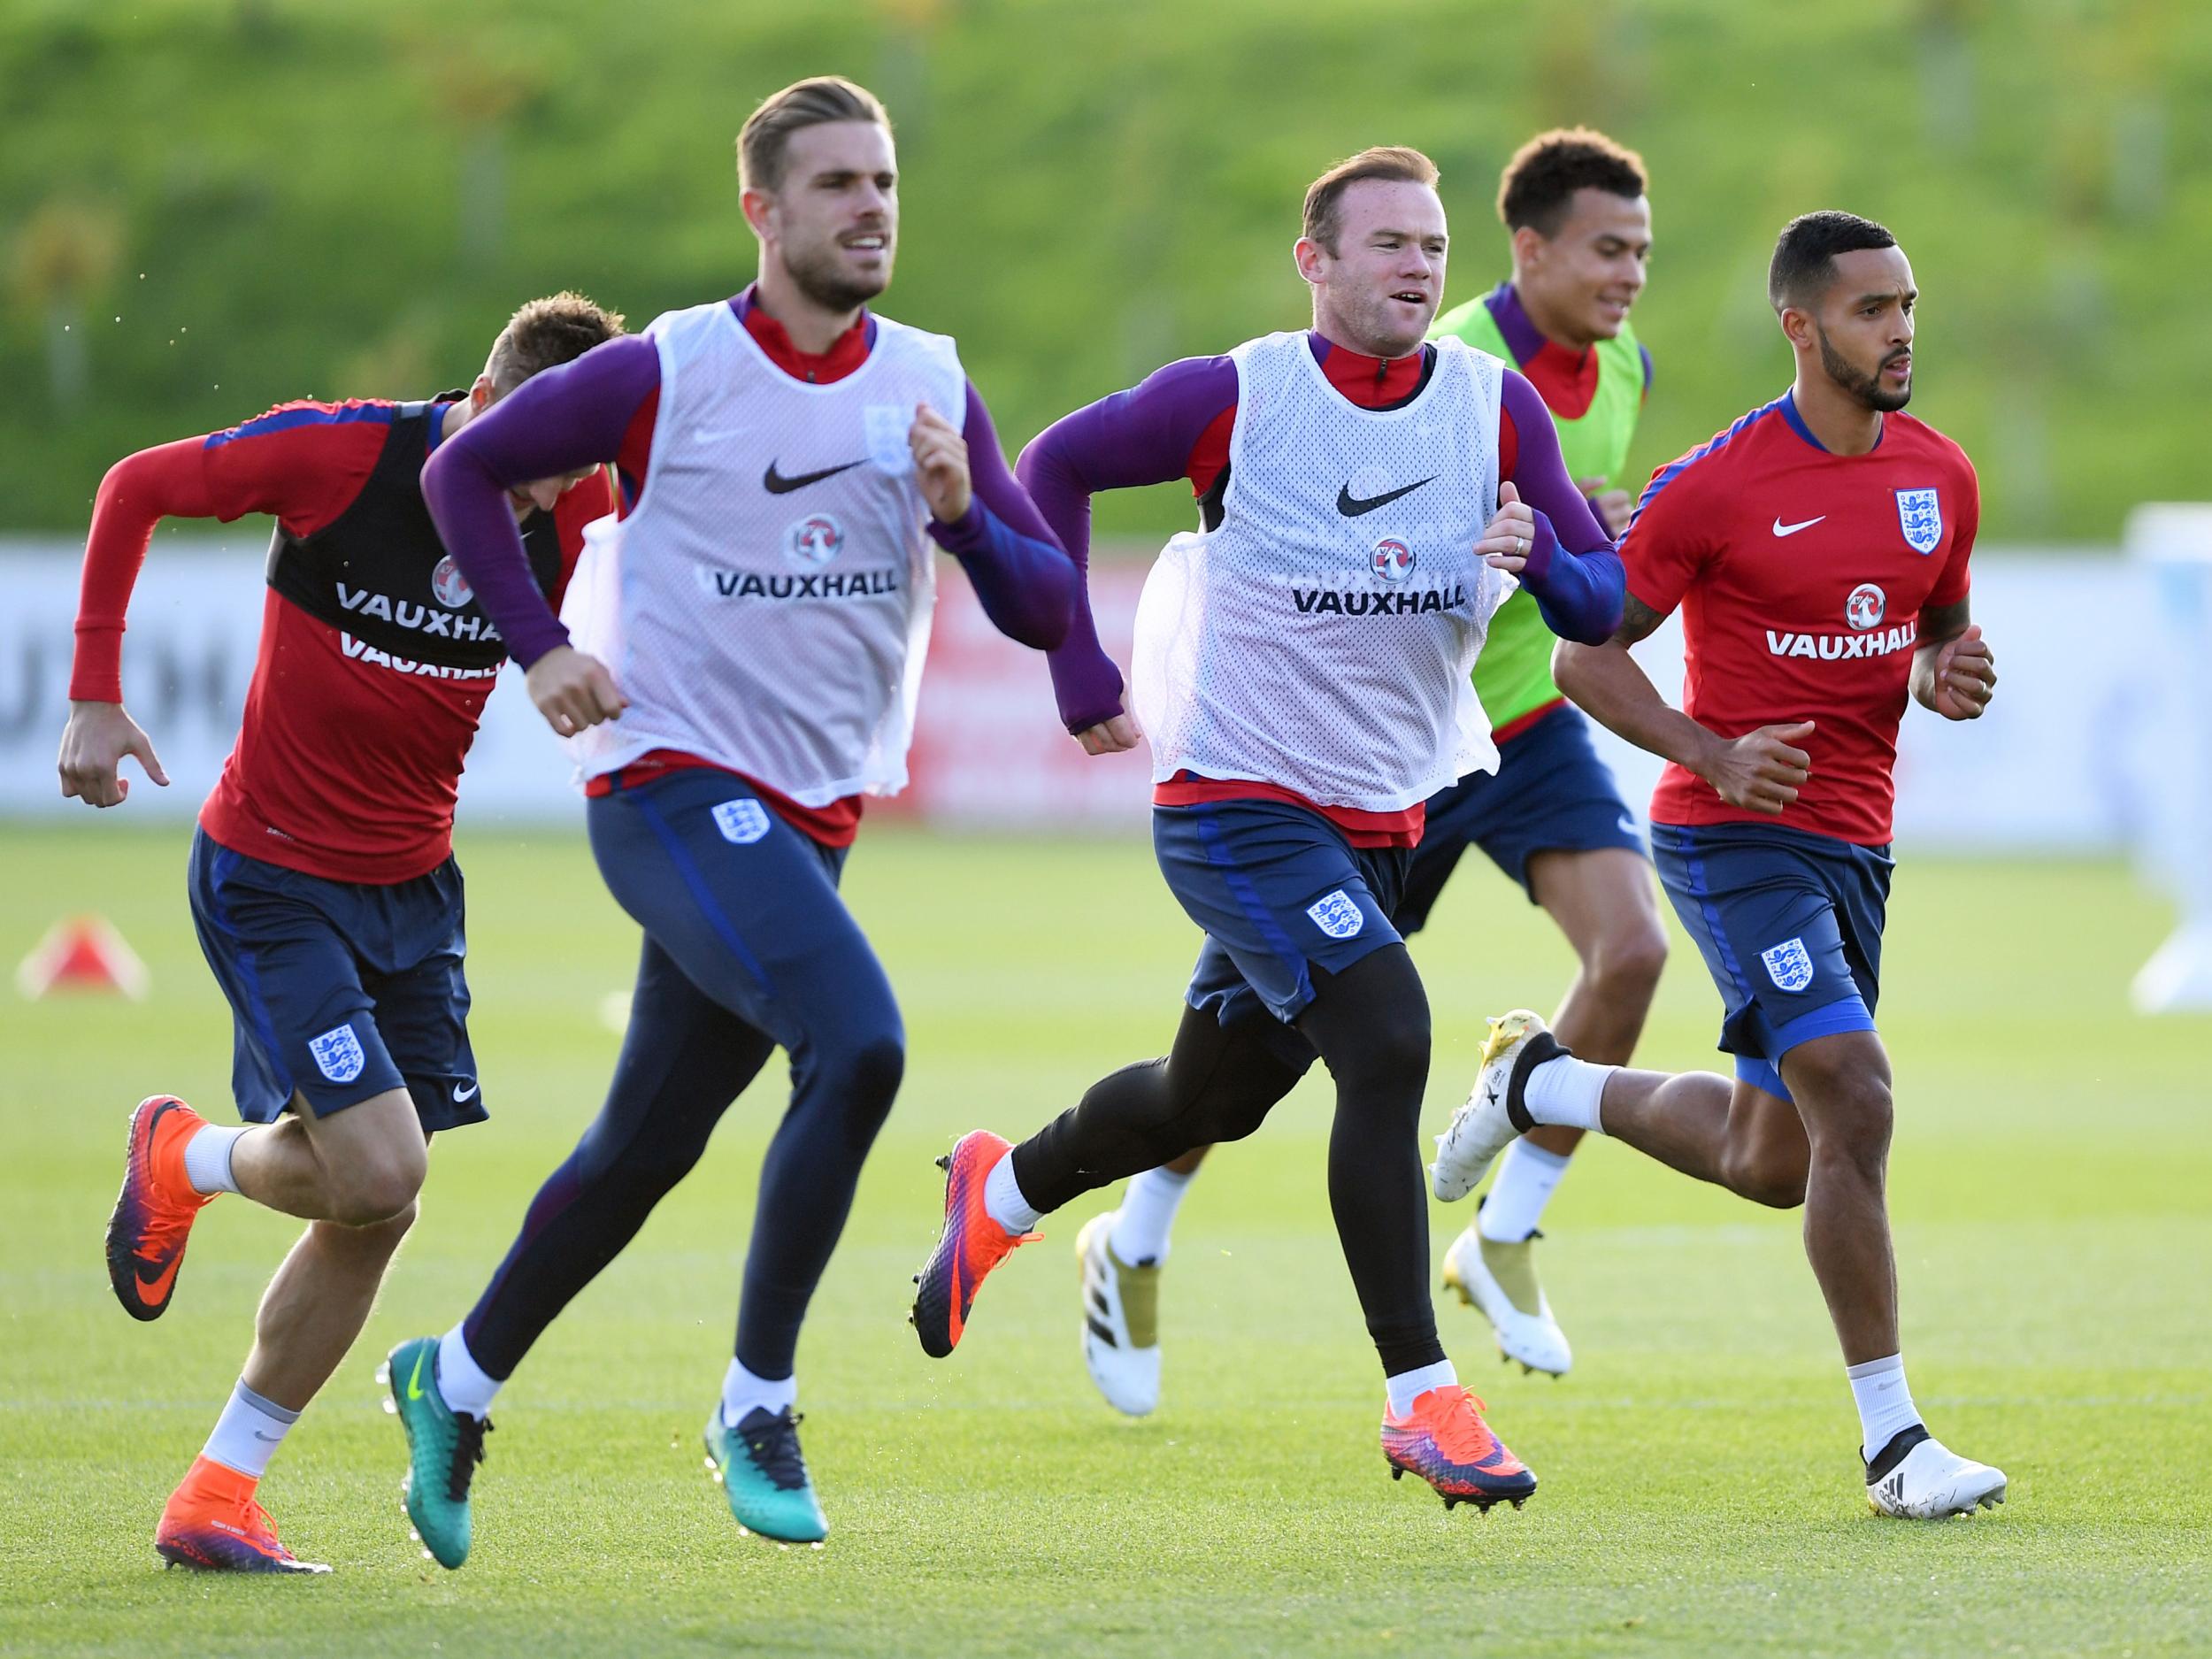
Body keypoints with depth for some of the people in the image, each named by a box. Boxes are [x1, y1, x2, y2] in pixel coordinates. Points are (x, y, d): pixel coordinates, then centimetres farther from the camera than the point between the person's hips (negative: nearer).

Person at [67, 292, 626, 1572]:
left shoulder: (570, 516, -7)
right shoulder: (340, 454, -18)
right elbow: (136, 490, -6)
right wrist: (95, 696, -7)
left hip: (412, 887, 5)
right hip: (271, 875, -5)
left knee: (374, 1210, 2)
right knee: (377, 1172, -17)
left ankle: (221, 1489, 16)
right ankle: (187, 1160, 16)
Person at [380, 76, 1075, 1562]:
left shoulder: (933, 388, 4)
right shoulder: (668, 373, -8)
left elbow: (1047, 608, 1)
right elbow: (467, 471, 3)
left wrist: (962, 516, -18)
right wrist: (540, 647, -5)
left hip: (810, 822, 6)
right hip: (673, 783, -6)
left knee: (647, 1149, 12)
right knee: (858, 1046, -26)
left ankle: (456, 1381, 33)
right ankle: (757, 1407, -15)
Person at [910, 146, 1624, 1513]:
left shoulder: (1498, 410, -2)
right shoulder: (1234, 399, -12)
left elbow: (1603, 604, -1)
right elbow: (1055, 466, 1)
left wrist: (1540, 555, -25)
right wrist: (1082, 672, -3)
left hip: (1384, 820, 6)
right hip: (1238, 803, -6)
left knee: (1214, 1098, 19)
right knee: (1388, 1039, -24)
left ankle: (1002, 1195, 49)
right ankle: (1424, 1402, -20)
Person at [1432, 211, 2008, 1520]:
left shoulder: (1942, 477, 5)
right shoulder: (1717, 487, -12)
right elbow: (1589, 655, -6)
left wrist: (1952, 675, -3)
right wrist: (1715, 755, -21)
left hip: (1855, 844, 7)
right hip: (1737, 838, -7)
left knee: (1774, 1164, 14)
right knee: (1856, 1100, -20)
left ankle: (1547, 1085, 39)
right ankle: (1894, 1439, -14)